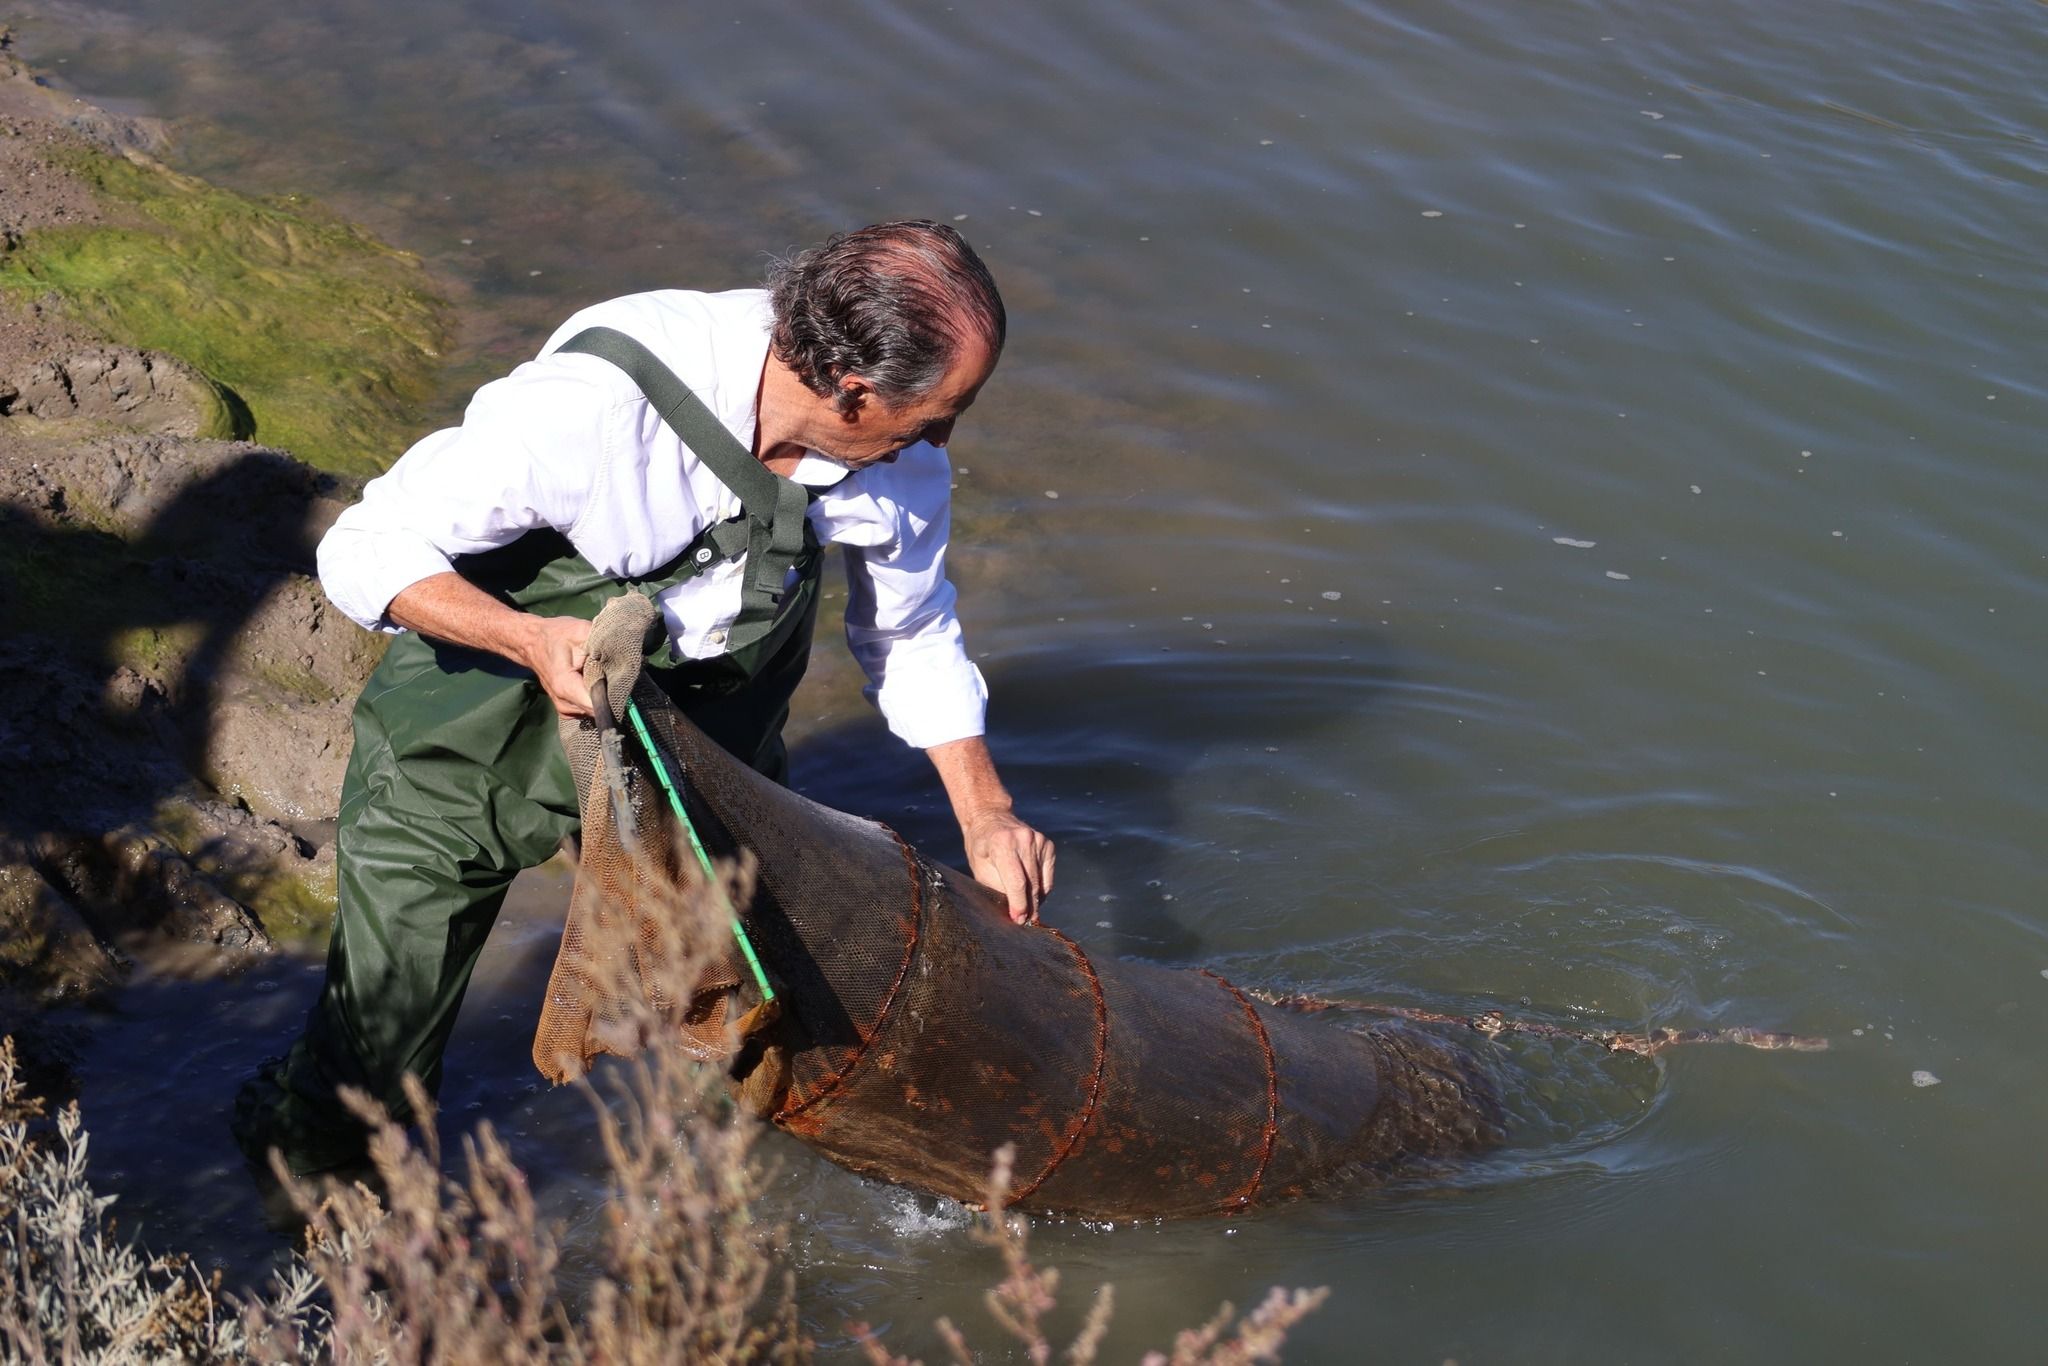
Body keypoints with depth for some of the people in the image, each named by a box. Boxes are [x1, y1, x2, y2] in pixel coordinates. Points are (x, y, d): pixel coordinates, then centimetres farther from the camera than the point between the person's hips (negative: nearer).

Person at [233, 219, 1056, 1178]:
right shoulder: (593, 404, -39)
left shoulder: (901, 452, -19)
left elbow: (912, 636, 1)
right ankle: (317, 1140, 40)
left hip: (711, 698, 4)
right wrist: (532, 638, -46)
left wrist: (986, 813, -7)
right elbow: (367, 551, -30)